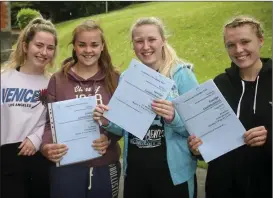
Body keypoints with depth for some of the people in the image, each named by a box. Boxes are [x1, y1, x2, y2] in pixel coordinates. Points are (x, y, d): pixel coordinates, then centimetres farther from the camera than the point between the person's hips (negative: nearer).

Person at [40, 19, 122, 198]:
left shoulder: (114, 79, 2)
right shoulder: (58, 80, 1)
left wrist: (110, 138, -17)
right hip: (67, 166, -1)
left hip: (105, 166, 1)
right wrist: (46, 146, -18)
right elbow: (50, 122, 2)